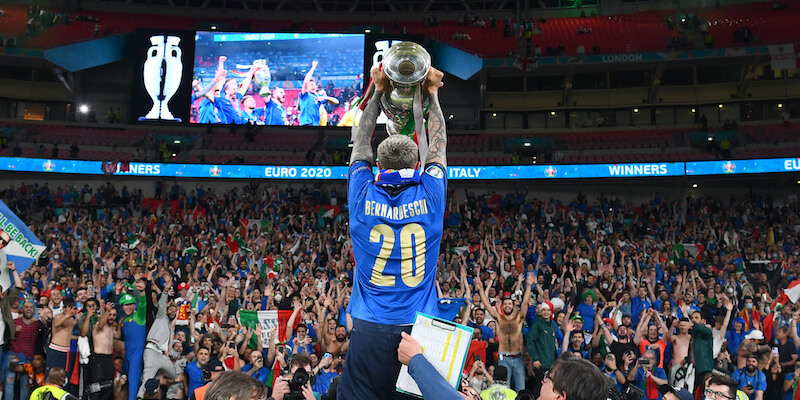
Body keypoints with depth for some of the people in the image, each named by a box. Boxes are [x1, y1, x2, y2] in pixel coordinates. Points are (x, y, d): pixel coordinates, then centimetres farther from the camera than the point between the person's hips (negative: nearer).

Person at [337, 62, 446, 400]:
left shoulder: (364, 196, -2)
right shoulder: (430, 196, -2)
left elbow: (360, 145, 15)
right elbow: (438, 148, 15)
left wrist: (378, 92, 22)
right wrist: (432, 95, 25)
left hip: (370, 330, 0)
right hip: (421, 328, 0)